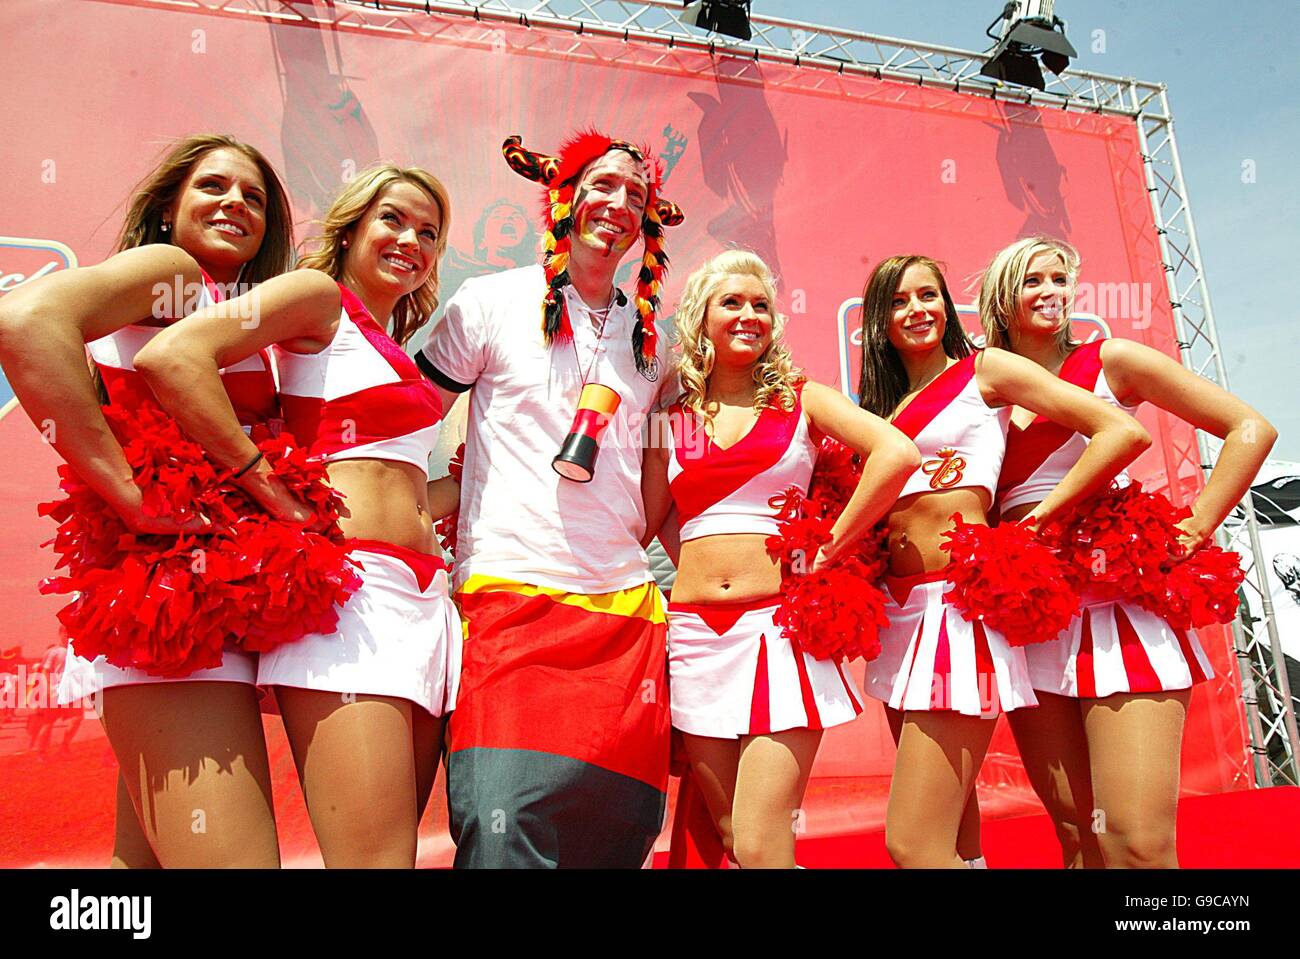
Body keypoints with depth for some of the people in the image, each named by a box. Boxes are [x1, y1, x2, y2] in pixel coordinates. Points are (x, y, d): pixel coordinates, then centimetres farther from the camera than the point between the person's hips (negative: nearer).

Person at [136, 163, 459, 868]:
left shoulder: (395, 350, 25)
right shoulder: (320, 294, 1)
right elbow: (172, 354, -15)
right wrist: (275, 493, -14)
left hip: (422, 593, 8)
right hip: (349, 582, -8)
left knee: (395, 851, 10)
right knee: (376, 858, -11)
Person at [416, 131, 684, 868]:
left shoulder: (652, 341, 15)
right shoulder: (492, 303, 4)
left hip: (626, 609, 4)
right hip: (511, 596, -4)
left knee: (622, 826, 8)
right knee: (502, 838, -13)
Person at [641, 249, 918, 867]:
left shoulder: (800, 399, 6)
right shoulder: (671, 421, 11)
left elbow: (898, 454, -10)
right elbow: (640, 525, 7)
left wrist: (827, 551, -10)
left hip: (778, 625, -2)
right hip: (695, 634, 3)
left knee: (759, 848, -8)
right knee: (727, 838, 11)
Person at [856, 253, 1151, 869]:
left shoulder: (984, 369, 2)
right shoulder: (885, 404, 18)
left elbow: (1125, 432, -6)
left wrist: (1035, 519, -8)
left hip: (961, 598, -6)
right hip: (899, 606, 7)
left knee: (913, 846, -10)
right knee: (946, 830, 14)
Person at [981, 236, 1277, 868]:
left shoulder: (1107, 361, 3)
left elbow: (1250, 429, 2)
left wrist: (1195, 530, -7)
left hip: (1119, 610, -3)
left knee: (1137, 844, -10)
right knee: (1076, 833, 8)